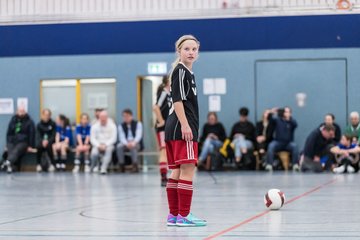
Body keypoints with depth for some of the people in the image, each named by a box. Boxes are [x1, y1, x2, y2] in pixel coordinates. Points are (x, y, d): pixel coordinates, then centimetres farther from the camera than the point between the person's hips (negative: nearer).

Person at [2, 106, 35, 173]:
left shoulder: (29, 121, 4)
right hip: (12, 142, 4)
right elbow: (8, 133, 19)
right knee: (10, 151, -30)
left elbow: (32, 134, 0)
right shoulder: (13, 120, 14)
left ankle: (8, 162, -61)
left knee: (16, 151, -35)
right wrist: (7, 143, 11)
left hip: (23, 142, -4)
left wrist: (30, 146, -5)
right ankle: (9, 165, -50)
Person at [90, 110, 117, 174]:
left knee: (109, 149, -38)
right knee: (94, 153, -32)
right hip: (98, 144, 1)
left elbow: (113, 138, -8)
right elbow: (92, 138, -2)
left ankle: (103, 168, -41)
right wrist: (98, 145, -20)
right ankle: (95, 166, 0)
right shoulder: (95, 126, 2)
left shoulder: (112, 126, -2)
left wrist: (105, 145, -22)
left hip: (108, 145, -1)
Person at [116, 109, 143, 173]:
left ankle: (135, 165, -35)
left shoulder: (138, 124, 0)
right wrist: (127, 143, -31)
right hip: (125, 144, 2)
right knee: (119, 146, -31)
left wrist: (133, 142, -34)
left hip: (136, 143, -2)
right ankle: (121, 164, -25)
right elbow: (122, 137, -7)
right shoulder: (121, 126, 5)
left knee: (133, 146, -37)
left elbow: (139, 135, -12)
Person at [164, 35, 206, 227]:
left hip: (176, 129, 10)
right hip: (182, 127, -10)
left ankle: (173, 215, 12)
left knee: (177, 171, 9)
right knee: (187, 170, -10)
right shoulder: (180, 71, -8)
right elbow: (177, 99, -16)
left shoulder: (188, 73, 21)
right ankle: (183, 216, -10)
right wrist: (185, 125, -21)